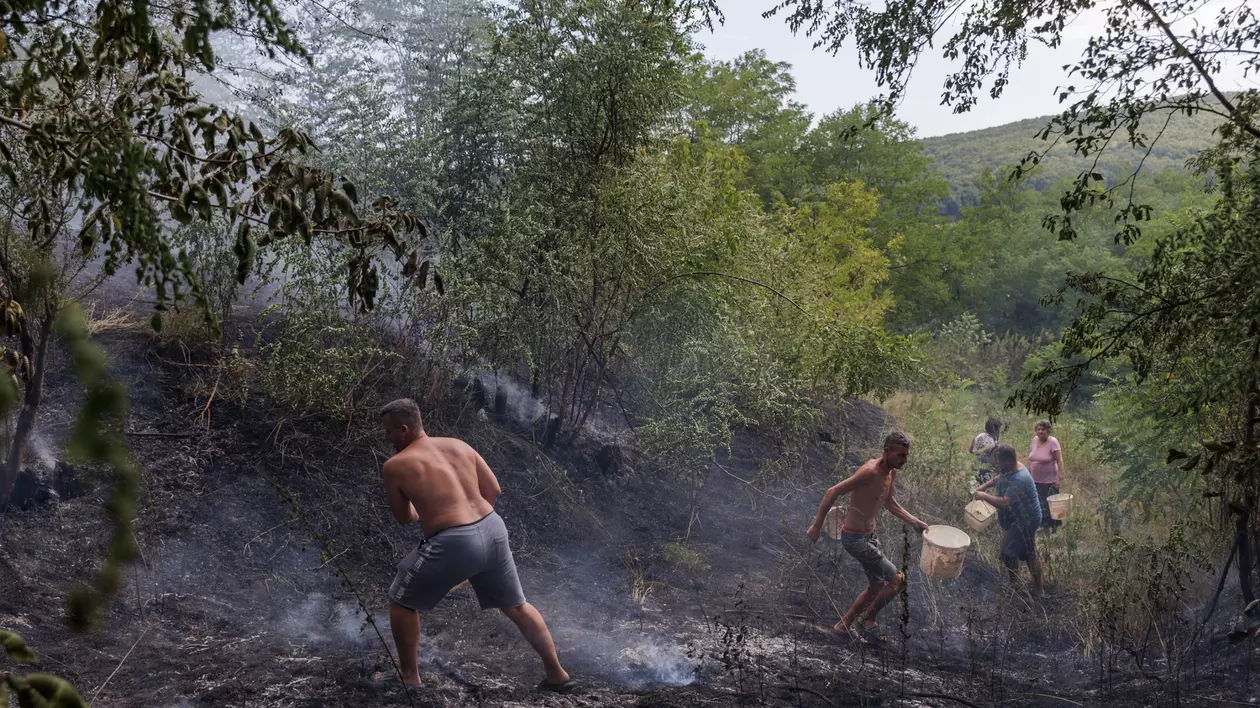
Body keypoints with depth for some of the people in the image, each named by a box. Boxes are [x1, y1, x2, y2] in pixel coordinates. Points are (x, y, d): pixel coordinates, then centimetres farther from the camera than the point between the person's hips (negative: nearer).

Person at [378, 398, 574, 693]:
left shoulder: (394, 466, -1)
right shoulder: (459, 445, 13)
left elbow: (403, 518, 11)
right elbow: (494, 491, 13)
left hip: (454, 544, -6)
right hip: (493, 529, 6)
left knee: (402, 601, 19)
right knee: (517, 606, 23)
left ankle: (409, 677, 26)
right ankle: (557, 675, 29)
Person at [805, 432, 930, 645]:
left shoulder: (891, 473, 3)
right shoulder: (870, 471, -26)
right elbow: (832, 493, -26)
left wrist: (915, 522, 12)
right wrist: (816, 526, -23)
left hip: (870, 535, 10)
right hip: (854, 538, -10)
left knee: (877, 587, 18)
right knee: (897, 579, -7)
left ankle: (845, 624, 32)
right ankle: (868, 619, 11)